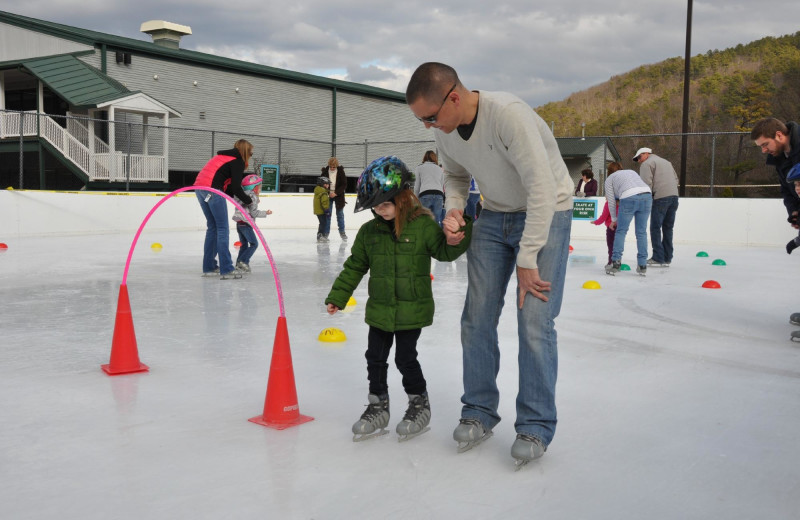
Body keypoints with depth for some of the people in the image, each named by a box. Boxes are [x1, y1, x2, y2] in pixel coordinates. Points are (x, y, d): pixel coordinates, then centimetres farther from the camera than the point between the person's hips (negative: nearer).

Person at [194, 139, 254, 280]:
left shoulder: (223, 157, 27)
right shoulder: (238, 161, 0)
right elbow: (236, 187, -8)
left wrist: (238, 196, 16)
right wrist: (248, 200, 6)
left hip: (200, 187, 9)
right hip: (212, 190, -9)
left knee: (212, 227, 16)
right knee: (223, 229, -6)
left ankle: (209, 267, 19)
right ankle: (226, 270, -9)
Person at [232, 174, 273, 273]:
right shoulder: (253, 198, -11)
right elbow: (254, 213, -13)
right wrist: (266, 213, -2)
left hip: (239, 223, 9)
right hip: (246, 224, -9)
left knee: (244, 244, 14)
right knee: (254, 244, -2)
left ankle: (239, 264, 11)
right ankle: (243, 261, -12)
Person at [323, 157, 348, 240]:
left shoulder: (340, 172, -8)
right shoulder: (325, 171, -6)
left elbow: (344, 185, -8)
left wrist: (336, 193, -17)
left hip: (338, 195, 0)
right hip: (328, 195, 0)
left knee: (340, 214, 8)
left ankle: (342, 231, 21)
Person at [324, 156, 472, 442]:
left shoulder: (423, 225, -10)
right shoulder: (369, 231, 3)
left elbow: (445, 251, -7)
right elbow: (354, 266, 11)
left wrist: (461, 232, -26)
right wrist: (337, 296, 12)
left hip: (412, 309, -5)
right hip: (379, 309, 5)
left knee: (405, 358, 2)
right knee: (375, 357, 9)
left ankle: (419, 404, 24)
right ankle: (378, 406, 26)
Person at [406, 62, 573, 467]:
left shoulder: (508, 114, -30)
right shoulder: (444, 129, -7)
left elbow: (542, 188, -30)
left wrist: (527, 259, -26)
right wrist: (454, 208, -8)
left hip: (546, 213, -6)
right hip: (495, 216, 6)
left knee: (534, 323, -11)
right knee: (477, 316, 2)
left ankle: (535, 426, 4)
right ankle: (479, 413, 17)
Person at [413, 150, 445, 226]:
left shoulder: (419, 168, 17)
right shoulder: (439, 169, 25)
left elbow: (416, 187, 13)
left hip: (425, 195, -2)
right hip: (439, 195, 2)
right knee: (437, 221, 0)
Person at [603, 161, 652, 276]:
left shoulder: (609, 179, 23)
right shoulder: (632, 171, 36)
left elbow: (611, 201, 18)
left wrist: (614, 219, 28)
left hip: (629, 198, -4)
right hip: (647, 195, 4)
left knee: (621, 231, 7)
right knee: (641, 232, 10)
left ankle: (616, 263, 2)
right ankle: (642, 266, 12)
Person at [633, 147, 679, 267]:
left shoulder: (647, 163, 2)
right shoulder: (666, 162, 28)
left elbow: (647, 183, -9)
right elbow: (676, 179, 26)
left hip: (660, 198, -8)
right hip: (674, 196, 8)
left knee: (655, 228, -3)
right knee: (668, 228, 11)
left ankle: (658, 259, -6)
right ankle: (667, 259, 13)